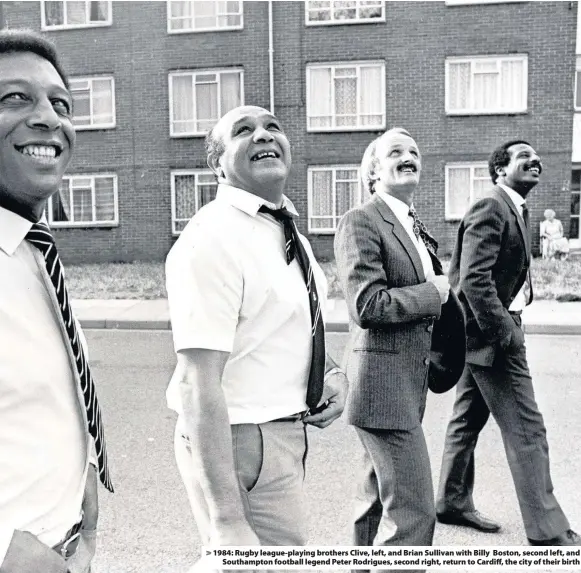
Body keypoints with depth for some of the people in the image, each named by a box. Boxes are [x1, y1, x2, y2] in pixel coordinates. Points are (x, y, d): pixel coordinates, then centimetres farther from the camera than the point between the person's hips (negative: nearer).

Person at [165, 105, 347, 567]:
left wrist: (331, 371, 0)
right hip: (237, 443, -9)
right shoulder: (214, 237, -21)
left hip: (288, 432, 9)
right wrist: (228, 521, -29)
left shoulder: (288, 230, 7)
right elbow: (198, 386, -26)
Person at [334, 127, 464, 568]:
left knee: (378, 499, 21)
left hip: (411, 380, 9)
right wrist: (433, 293, -12)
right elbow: (368, 306, -22)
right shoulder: (361, 221, -12)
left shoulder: (417, 227, 16)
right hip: (384, 381, -9)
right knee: (413, 509, -7)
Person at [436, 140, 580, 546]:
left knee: (468, 420, 17)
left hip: (483, 334, 10)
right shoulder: (490, 209, -16)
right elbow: (474, 278, -25)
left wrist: (506, 325, 10)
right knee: (526, 430, -3)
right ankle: (548, 531, 8)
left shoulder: (516, 211, 16)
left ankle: (453, 502, 31)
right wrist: (505, 332, -21)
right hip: (490, 334, -10)